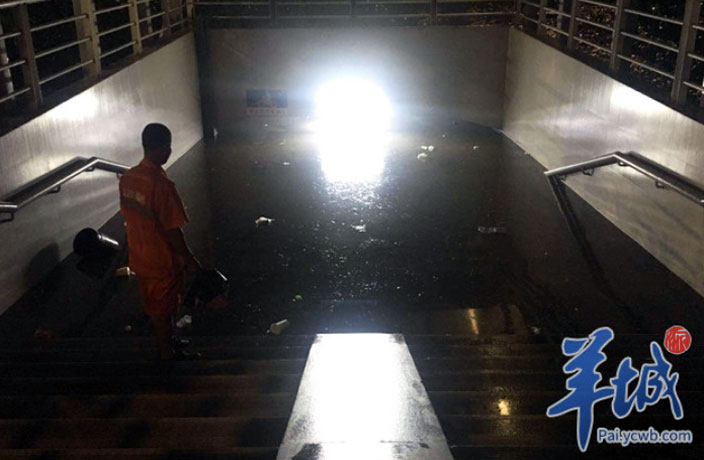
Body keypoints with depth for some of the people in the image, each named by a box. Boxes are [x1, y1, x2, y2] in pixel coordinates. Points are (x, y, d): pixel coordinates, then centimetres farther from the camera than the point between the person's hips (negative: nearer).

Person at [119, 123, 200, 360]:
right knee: (162, 309, 11)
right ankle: (167, 353, 29)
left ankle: (166, 341, 44)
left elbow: (128, 216, 8)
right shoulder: (161, 183, -29)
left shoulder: (127, 178, -4)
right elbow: (172, 230, -25)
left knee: (153, 304, 24)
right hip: (162, 260, -7)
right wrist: (189, 259, -12)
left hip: (139, 257, 7)